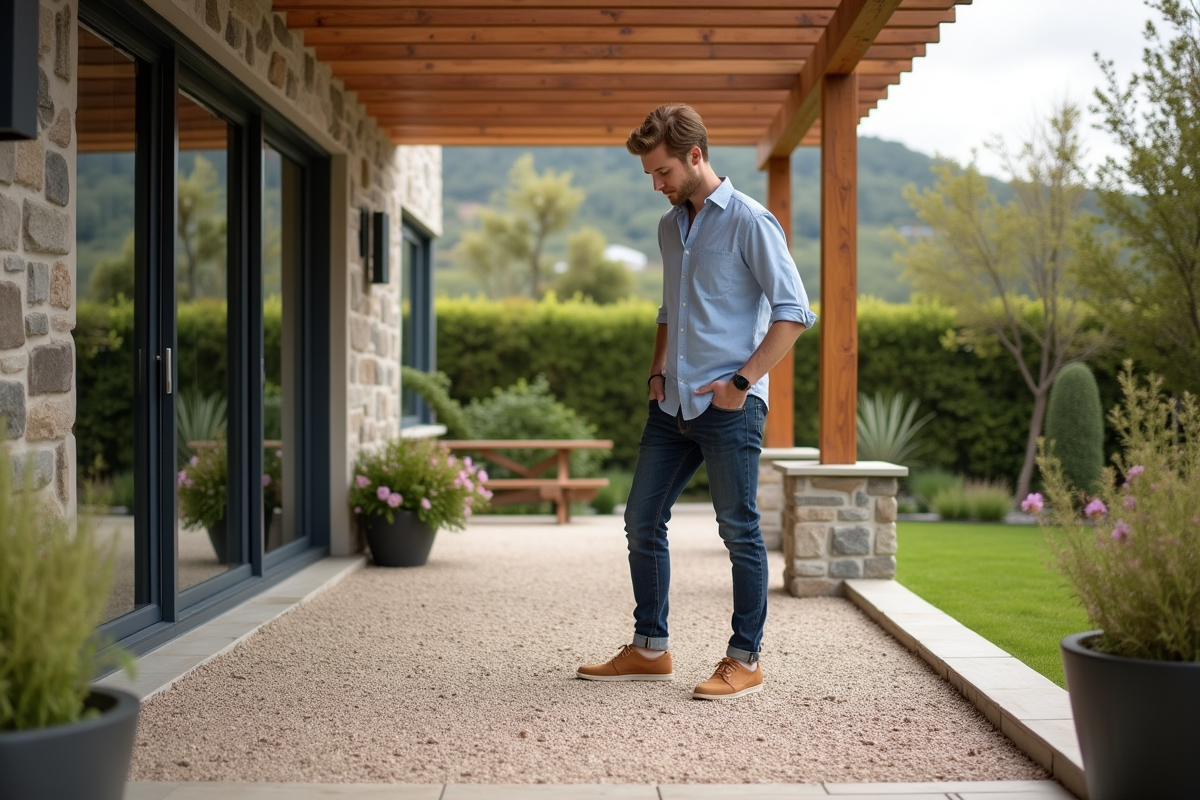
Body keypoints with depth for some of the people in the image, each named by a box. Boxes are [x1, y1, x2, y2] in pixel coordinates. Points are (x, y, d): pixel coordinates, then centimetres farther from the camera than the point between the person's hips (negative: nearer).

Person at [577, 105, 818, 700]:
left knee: (739, 532, -1)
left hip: (728, 406, -8)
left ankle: (744, 661, 9)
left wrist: (743, 380, -15)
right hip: (673, 404, 8)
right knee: (643, 521, 10)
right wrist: (657, 371, 13)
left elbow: (793, 313, -12)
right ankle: (649, 649, 21)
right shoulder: (670, 226, 16)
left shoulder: (749, 221, -8)